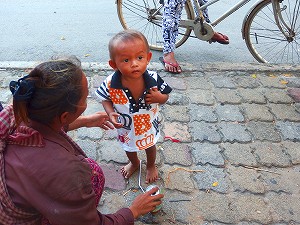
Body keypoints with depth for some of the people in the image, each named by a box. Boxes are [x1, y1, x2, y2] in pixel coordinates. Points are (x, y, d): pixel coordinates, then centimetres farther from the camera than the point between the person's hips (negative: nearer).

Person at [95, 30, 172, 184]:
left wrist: (159, 98, -36)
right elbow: (105, 99, -12)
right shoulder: (111, 84, -33)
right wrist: (110, 113, -29)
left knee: (150, 145, 31)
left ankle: (151, 166, 65)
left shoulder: (154, 79, -32)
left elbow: (165, 96, -14)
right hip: (125, 127, 1)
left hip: (148, 124, 0)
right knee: (129, 147, 32)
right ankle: (134, 163, 69)